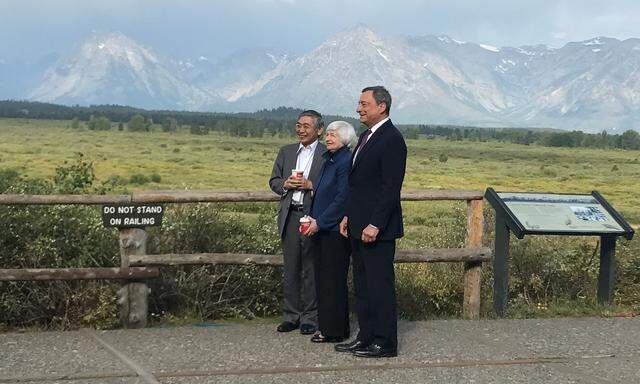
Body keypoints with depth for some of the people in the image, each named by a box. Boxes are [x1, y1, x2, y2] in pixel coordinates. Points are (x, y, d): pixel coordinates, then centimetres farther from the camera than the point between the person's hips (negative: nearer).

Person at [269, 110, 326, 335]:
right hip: (290, 217, 4)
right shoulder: (286, 152, 15)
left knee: (311, 269, 1)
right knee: (290, 269, 8)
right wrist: (285, 184, -4)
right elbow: (273, 181, 17)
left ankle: (310, 318, 11)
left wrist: (311, 185, -17)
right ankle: (291, 316, 17)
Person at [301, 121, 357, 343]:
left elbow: (343, 198, -18)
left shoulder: (345, 161, -13)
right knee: (322, 279, 12)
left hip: (335, 230, -9)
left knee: (333, 280, -3)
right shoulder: (329, 160, 16)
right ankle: (326, 327, 21)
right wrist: (313, 220, 8)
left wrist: (320, 222, -17)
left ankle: (335, 331, 5)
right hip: (321, 228, 9)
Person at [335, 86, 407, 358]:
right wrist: (348, 216, 15)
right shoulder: (366, 136, 16)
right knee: (362, 286, 14)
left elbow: (391, 188, -19)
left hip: (377, 229, -10)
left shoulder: (392, 140, -15)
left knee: (380, 285, -2)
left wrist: (374, 225, -22)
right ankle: (366, 338, 23)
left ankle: (385, 343, 7)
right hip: (359, 227, 10)